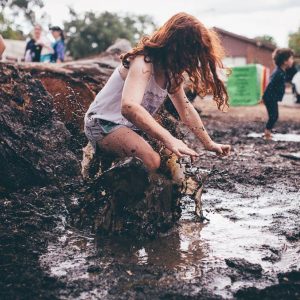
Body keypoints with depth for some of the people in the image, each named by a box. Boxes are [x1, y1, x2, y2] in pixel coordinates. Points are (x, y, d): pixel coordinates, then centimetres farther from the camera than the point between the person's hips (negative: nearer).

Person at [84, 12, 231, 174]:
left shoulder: (170, 70, 3)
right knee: (152, 160, -30)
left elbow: (186, 109, 13)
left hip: (131, 126, 9)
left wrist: (210, 144, 10)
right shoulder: (143, 63, -26)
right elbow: (129, 107, -43)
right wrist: (168, 139, -50)